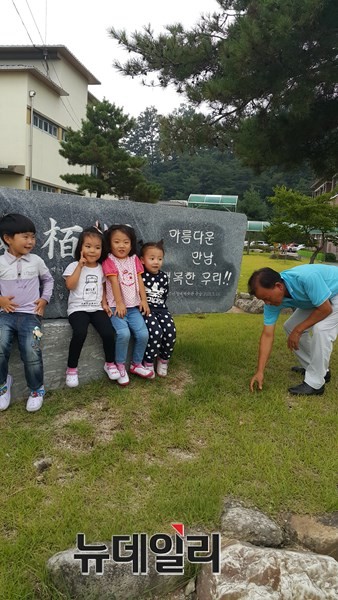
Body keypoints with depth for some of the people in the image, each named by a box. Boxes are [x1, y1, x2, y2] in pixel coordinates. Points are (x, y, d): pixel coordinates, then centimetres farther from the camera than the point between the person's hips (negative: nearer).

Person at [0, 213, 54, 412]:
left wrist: (45, 299, 10)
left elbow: (48, 280, 23)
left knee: (32, 354, -20)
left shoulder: (36, 261, 7)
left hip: (31, 314, 0)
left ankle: (37, 389, 9)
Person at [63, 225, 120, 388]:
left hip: (97, 308, 3)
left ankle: (110, 363, 5)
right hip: (78, 308, -3)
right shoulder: (74, 266, 1)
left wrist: (104, 303, 2)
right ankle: (71, 368, -12)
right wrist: (80, 265, -11)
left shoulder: (101, 268, 13)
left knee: (108, 333, -21)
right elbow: (70, 285, -14)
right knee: (80, 333, -32)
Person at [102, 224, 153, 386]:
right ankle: (120, 366, -4)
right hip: (117, 306, -5)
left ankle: (136, 364, 13)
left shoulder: (134, 259, 11)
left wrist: (144, 300, 0)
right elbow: (114, 282, -12)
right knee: (123, 333, -27)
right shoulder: (109, 261, -4)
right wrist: (119, 303, -18)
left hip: (134, 306, 5)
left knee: (143, 334, -11)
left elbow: (139, 280, 7)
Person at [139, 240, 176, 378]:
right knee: (156, 332, -27)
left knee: (171, 332, -17)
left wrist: (160, 306, 8)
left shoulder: (163, 276, 9)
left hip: (160, 308, 5)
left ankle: (163, 361, 6)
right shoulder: (140, 276, -6)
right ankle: (148, 363, -6)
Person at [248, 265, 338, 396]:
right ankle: (313, 368, 19)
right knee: (290, 327, 3)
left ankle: (314, 383, -15)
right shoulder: (272, 298, -19)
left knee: (320, 328, -27)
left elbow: (325, 309, -29)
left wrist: (298, 330, -21)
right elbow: (267, 335, -16)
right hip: (316, 297, 7)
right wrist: (260, 372, -17)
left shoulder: (306, 277, -41)